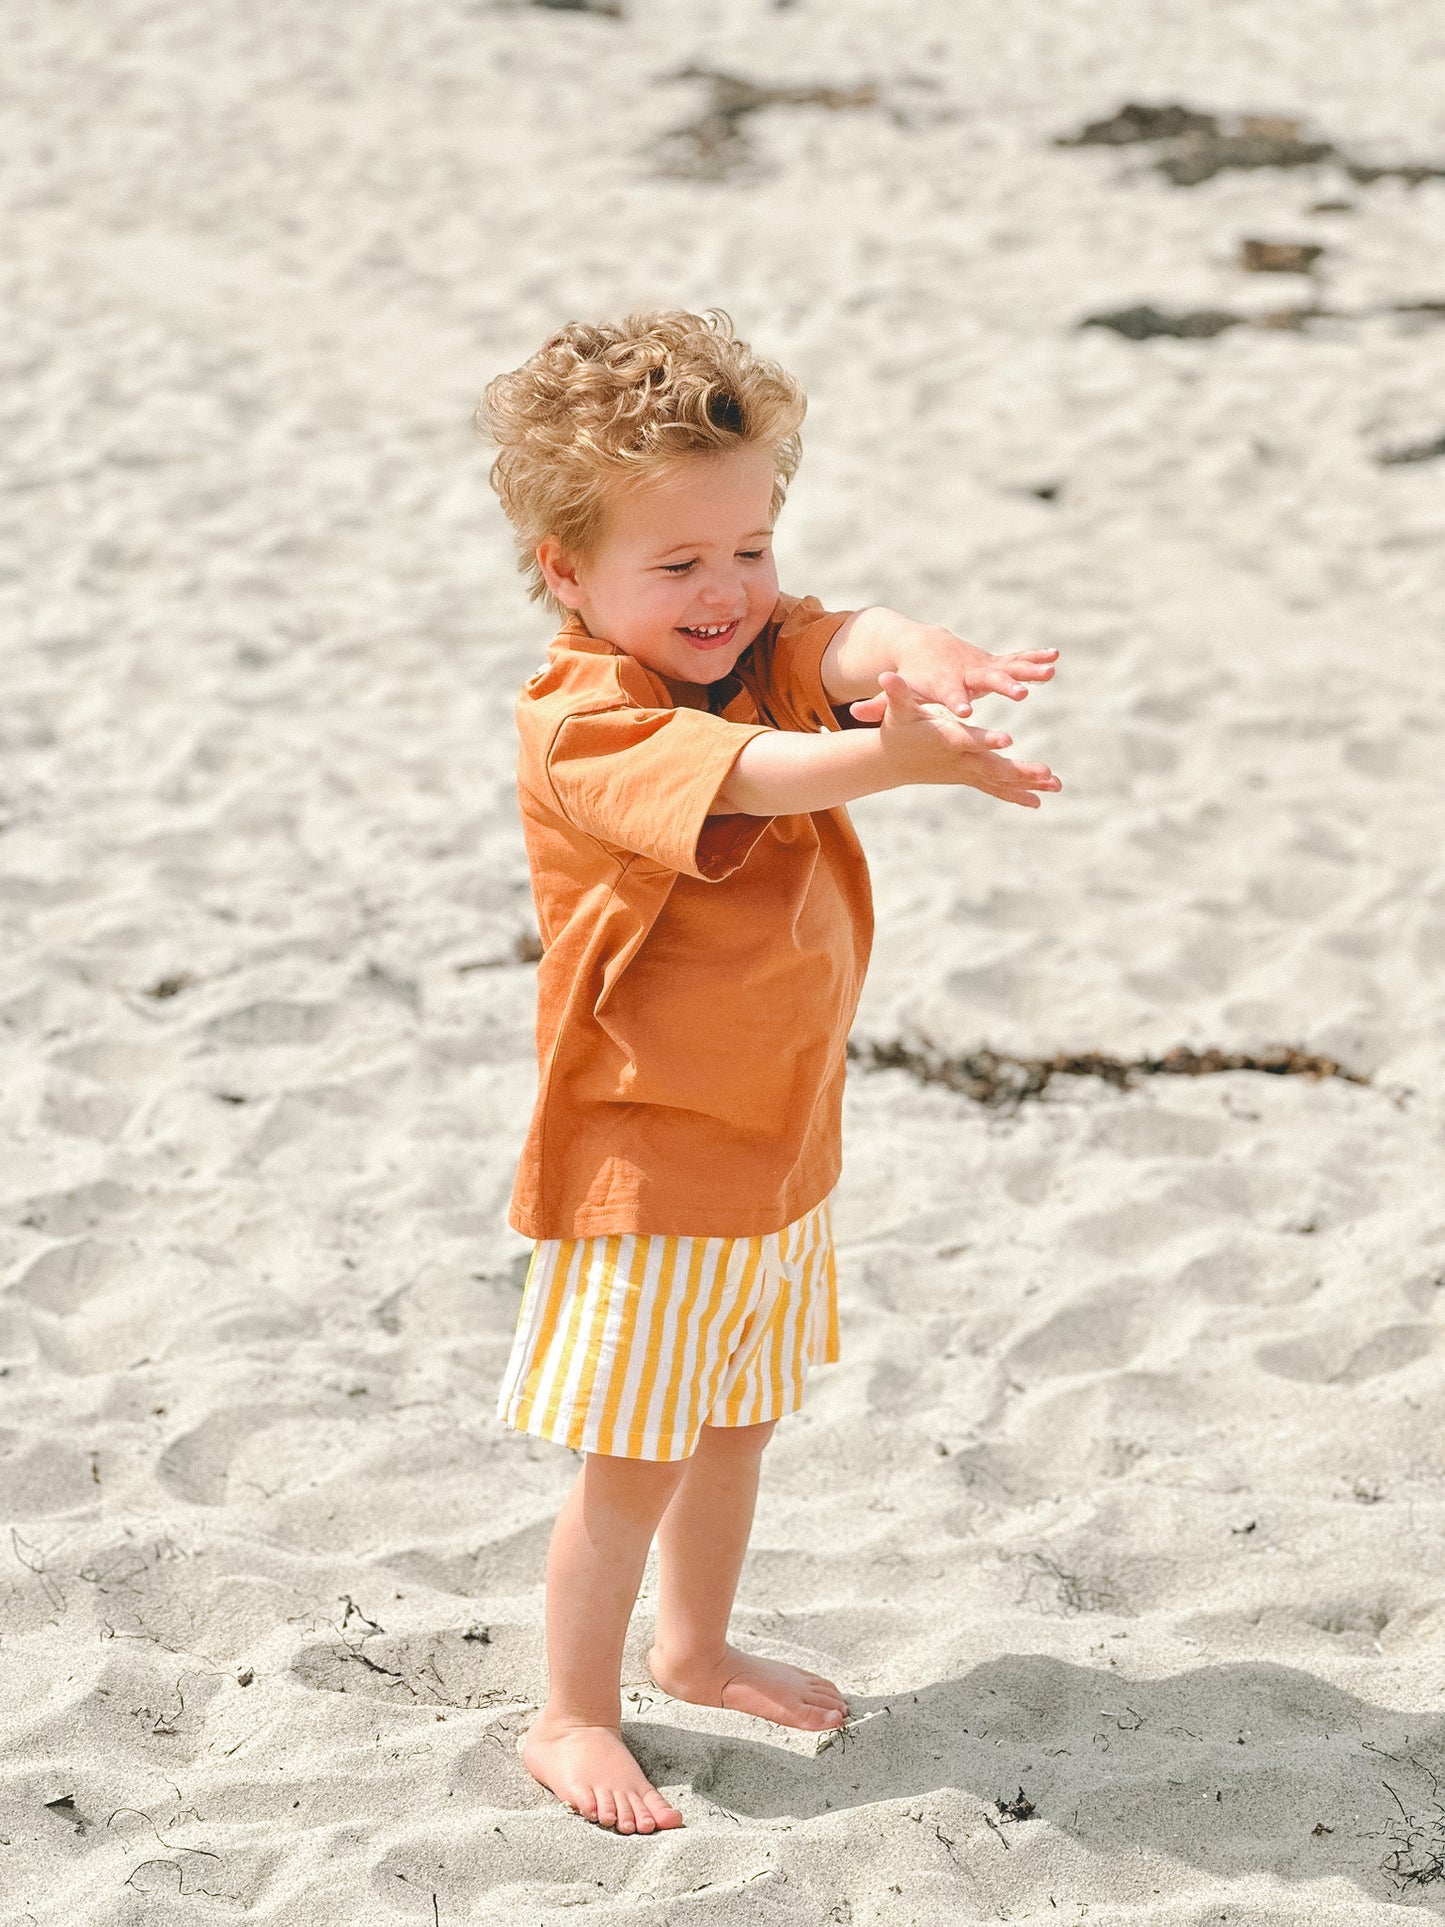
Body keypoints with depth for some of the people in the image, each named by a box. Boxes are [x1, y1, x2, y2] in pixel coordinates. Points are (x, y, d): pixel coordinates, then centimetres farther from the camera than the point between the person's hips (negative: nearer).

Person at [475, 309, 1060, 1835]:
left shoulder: (764, 653, 1)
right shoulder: (579, 724, -21)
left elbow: (842, 645, -21)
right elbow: (736, 774, -38)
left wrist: (921, 660, -46)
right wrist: (886, 756, -56)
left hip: (778, 1139, 7)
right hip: (645, 1166, -7)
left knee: (736, 1422, 23)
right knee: (634, 1465, 1)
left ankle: (695, 1647, 43)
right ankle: (573, 1718, 18)